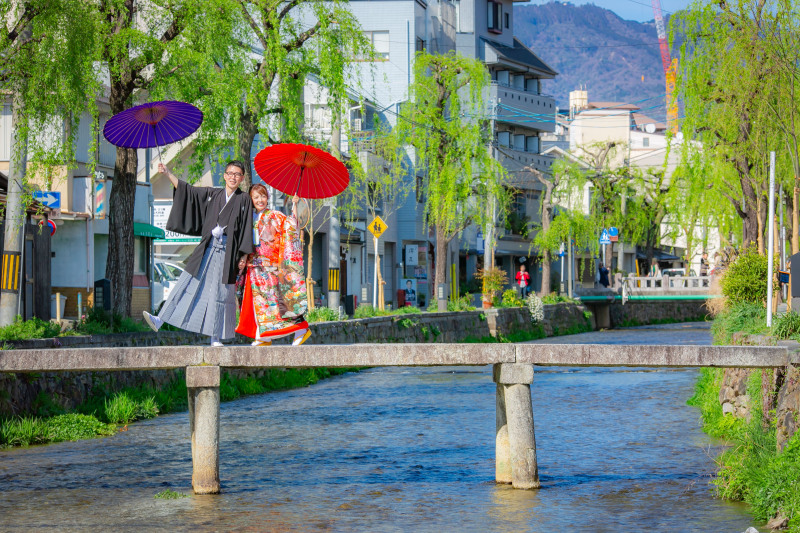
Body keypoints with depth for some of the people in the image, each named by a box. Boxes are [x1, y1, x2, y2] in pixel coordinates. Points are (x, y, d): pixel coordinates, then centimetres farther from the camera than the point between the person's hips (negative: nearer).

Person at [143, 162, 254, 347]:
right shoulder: (212, 194, 10)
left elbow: (246, 230, 0)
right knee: (188, 283, -2)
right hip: (207, 247, 3)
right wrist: (168, 174, 2)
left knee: (220, 292, -2)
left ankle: (216, 338, 4)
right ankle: (160, 320, -9)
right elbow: (186, 190, 11)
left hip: (227, 250, -3)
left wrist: (243, 256, -5)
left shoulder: (244, 200, 2)